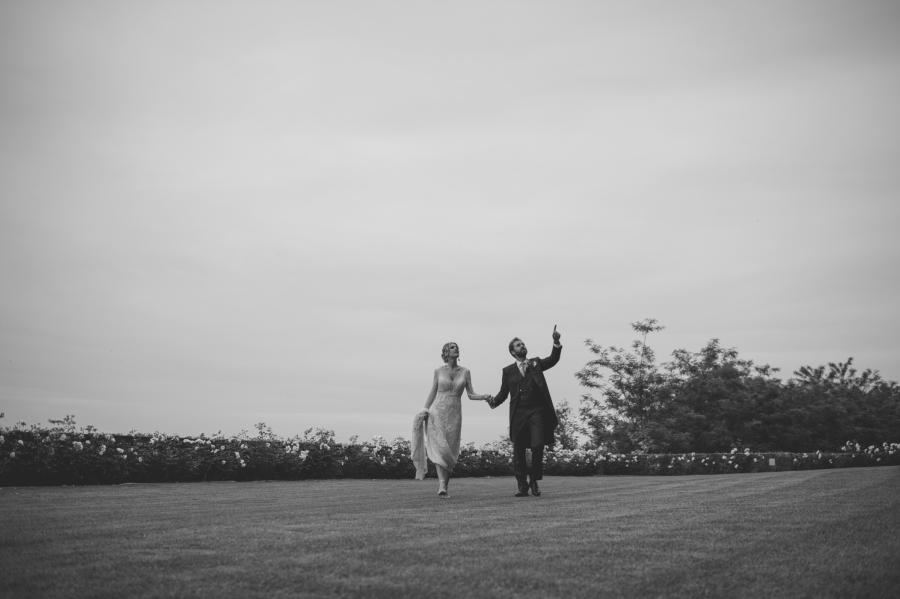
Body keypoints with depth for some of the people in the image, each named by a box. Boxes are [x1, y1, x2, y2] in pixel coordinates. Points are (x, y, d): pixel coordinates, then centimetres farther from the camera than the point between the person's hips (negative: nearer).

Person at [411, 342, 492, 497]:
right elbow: (433, 393, 9)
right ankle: (442, 484, -23)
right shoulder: (439, 370, 4)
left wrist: (484, 397, -13)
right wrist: (425, 410, 0)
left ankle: (445, 486, 11)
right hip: (437, 412, -2)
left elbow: (471, 395, 5)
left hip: (454, 414, 2)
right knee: (439, 448, -15)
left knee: (451, 451, 0)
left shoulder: (465, 371, 6)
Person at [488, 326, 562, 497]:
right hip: (518, 414, 1)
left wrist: (556, 342, -17)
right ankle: (522, 486, 13)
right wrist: (494, 401, -9)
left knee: (537, 446, -12)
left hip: (537, 412, 0)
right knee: (518, 452, 2)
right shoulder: (508, 370, 11)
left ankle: (534, 481, 9)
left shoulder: (536, 363, 13)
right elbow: (503, 392, 10)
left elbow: (553, 360, -2)